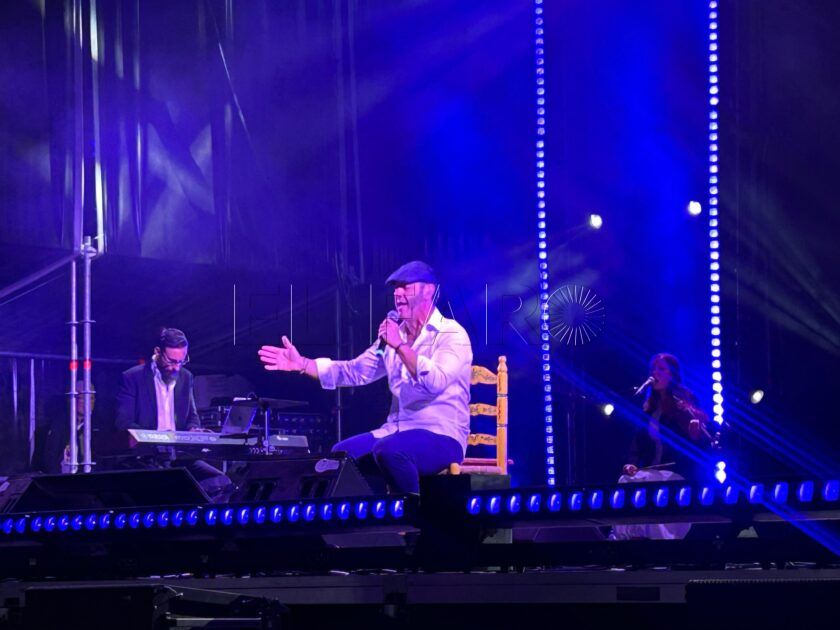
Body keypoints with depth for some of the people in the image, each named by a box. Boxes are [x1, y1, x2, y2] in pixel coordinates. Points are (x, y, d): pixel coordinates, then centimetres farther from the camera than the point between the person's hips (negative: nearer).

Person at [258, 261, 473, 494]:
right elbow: (354, 371, 12)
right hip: (398, 431, 8)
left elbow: (436, 382, -27)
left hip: (442, 437, -8)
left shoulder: (452, 334, -9)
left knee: (388, 450, -34)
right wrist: (301, 364, 2)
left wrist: (400, 345, -24)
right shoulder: (395, 333, 14)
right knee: (342, 453, -8)